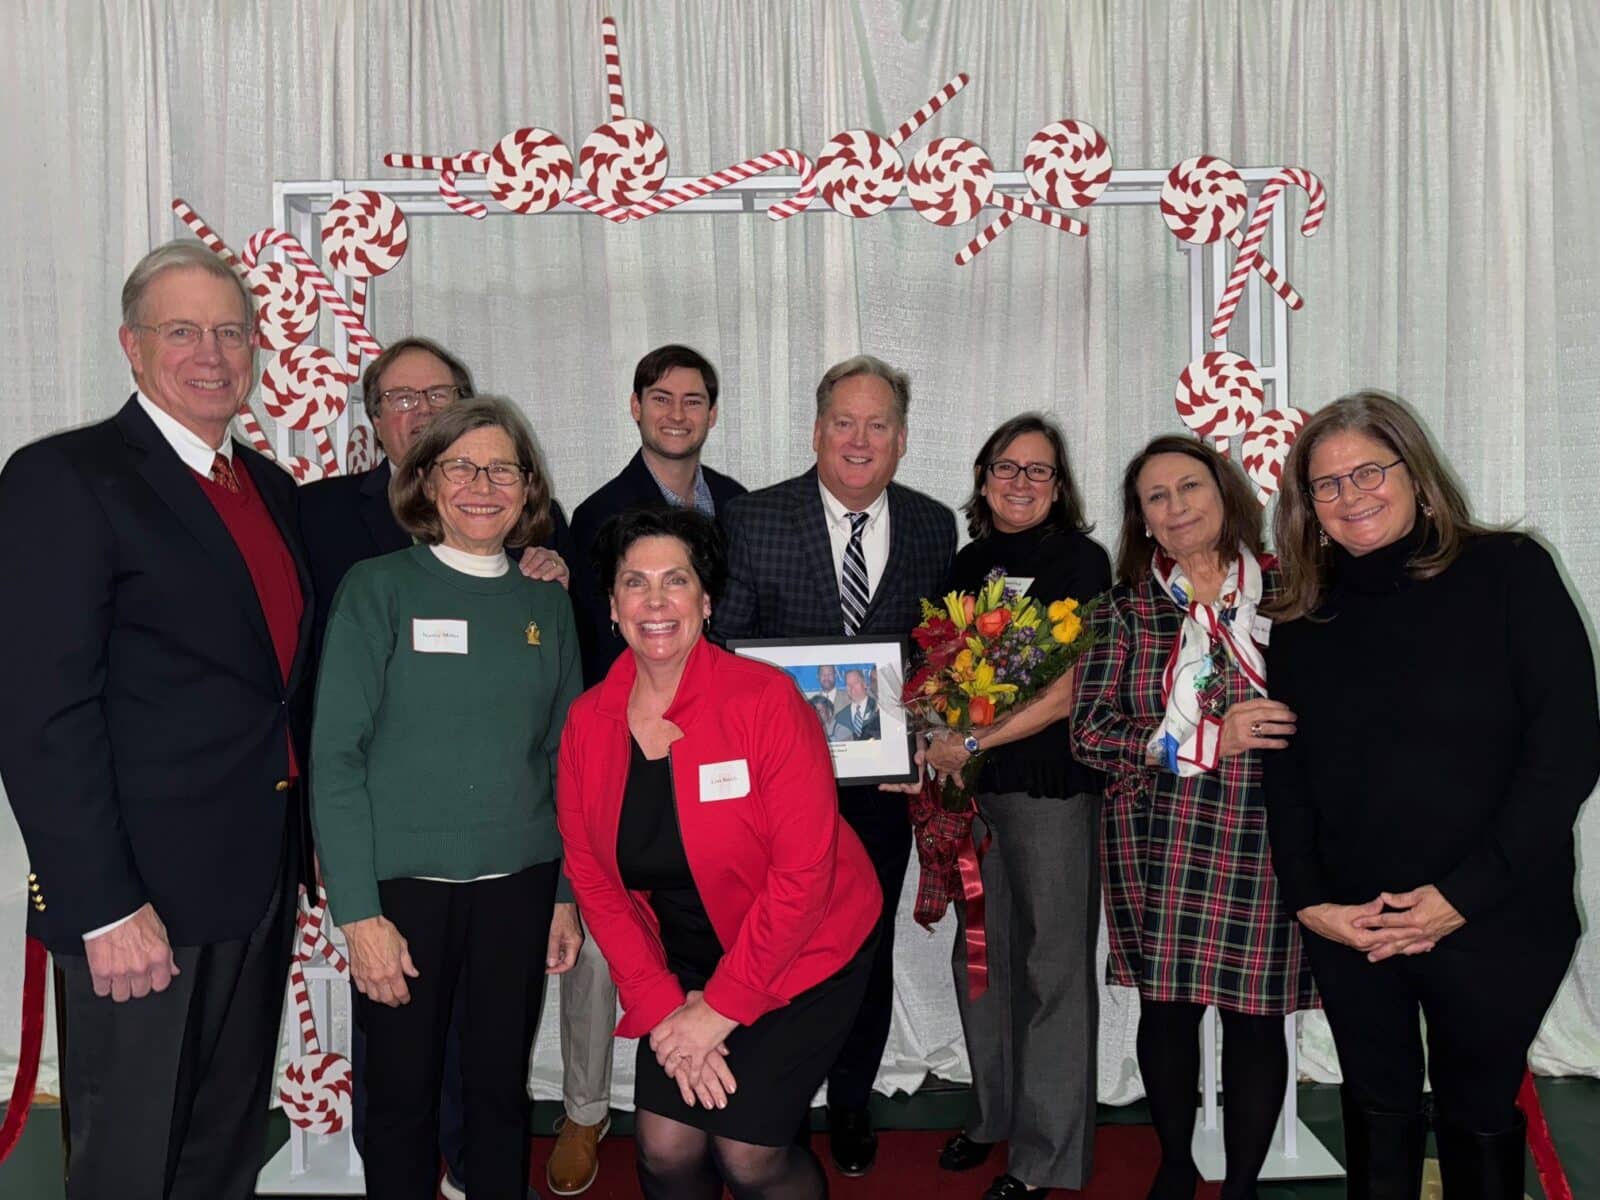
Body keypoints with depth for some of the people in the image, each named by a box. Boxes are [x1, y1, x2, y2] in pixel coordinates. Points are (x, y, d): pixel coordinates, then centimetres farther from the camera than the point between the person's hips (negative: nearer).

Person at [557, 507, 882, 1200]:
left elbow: (803, 869, -21)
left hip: (801, 953, -4)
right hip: (685, 963, 4)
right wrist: (662, 1006, -9)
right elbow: (592, 878, -1)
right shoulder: (587, 722, -6)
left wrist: (721, 1008, -17)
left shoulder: (765, 699, -20)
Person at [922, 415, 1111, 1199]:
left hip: (1050, 783, -5)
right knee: (981, 954, 14)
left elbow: (1072, 689, -13)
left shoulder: (1080, 561, -6)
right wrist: (935, 754, 1)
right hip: (970, 784, 6)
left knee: (1052, 963, 3)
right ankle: (992, 1115, 32)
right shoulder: (969, 563, 10)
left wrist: (973, 744, -15)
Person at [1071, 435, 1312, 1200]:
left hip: (1263, 844, 0)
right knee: (1165, 1008, 12)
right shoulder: (1127, 610, 2)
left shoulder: (1284, 592, 2)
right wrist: (1209, 741, -15)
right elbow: (1090, 733, -5)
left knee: (1255, 1016, 6)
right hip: (1156, 848, 1)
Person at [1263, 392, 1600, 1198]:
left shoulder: (1508, 573, -7)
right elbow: (1286, 771, 5)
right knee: (1378, 1110, 18)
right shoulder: (1302, 616, 4)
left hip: (1493, 923, -2)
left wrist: (1465, 895, -15)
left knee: (1479, 1115, 15)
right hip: (1348, 929, 3)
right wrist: (1307, 901, -7)